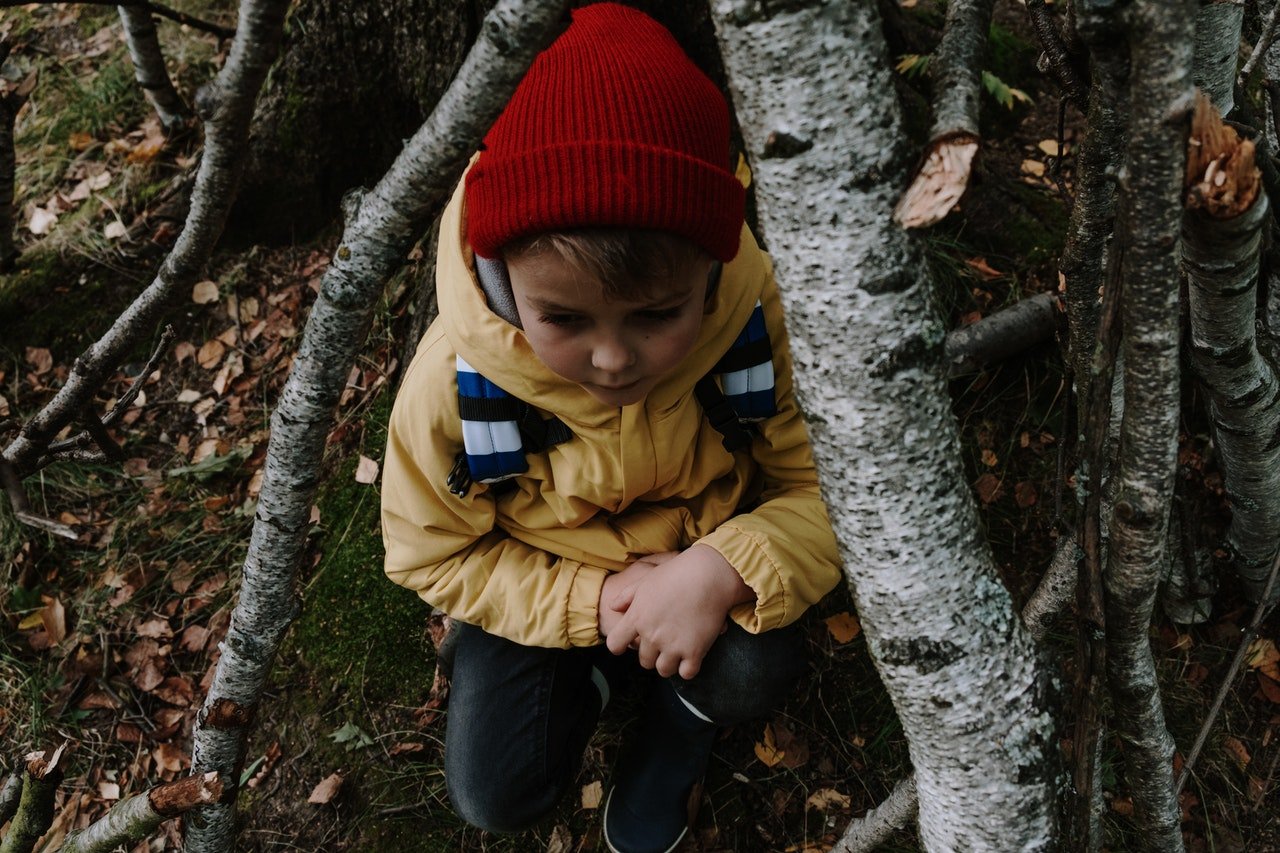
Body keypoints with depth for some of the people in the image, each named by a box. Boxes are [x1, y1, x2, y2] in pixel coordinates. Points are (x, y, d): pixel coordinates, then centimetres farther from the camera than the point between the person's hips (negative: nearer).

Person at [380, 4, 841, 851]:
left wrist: (723, 571, -39)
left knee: (758, 665, -29)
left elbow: (829, 486, -19)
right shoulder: (453, 382, -29)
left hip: (705, 568, 0)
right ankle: (599, 672, 26)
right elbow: (432, 556, -13)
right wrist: (590, 602, -26)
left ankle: (677, 732, 8)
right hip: (544, 591, 1)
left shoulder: (763, 321, -30)